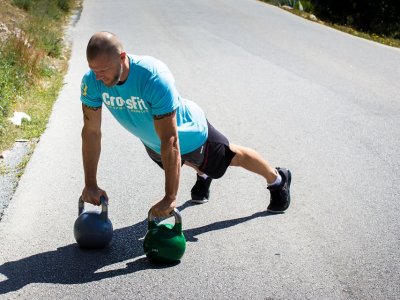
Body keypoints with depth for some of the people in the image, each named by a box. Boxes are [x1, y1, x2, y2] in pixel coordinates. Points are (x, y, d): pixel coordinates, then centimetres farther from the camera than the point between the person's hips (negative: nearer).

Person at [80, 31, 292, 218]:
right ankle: (203, 176, 70)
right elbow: (91, 132, -20)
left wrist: (170, 197, -43)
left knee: (233, 157, 21)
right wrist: (90, 184, -21)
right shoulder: (92, 81, -30)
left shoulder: (155, 78, -45)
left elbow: (170, 141, -43)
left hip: (190, 133, -4)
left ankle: (278, 180, 49)